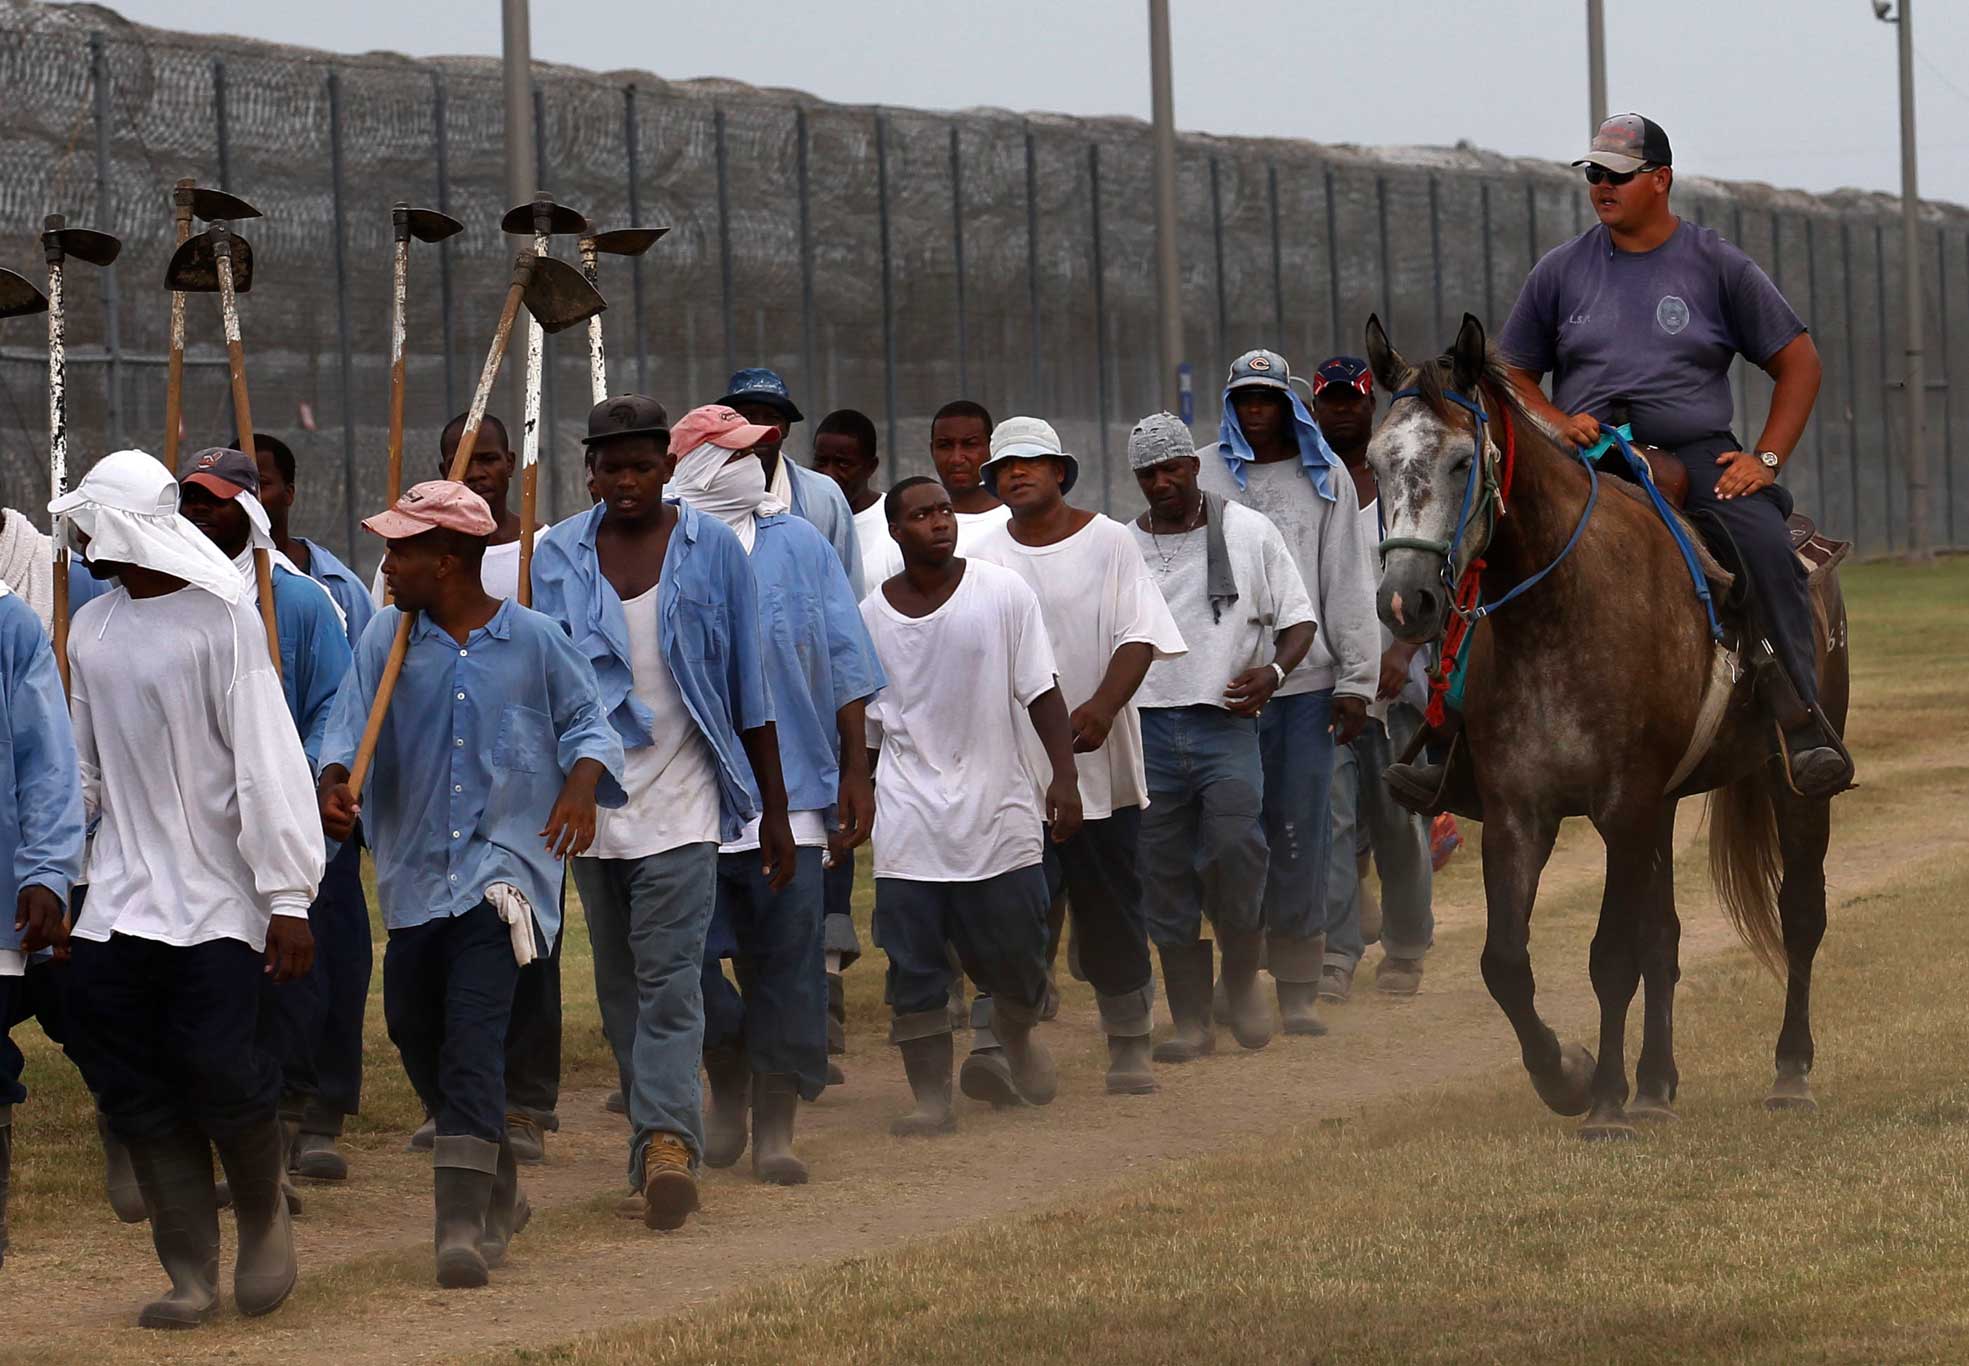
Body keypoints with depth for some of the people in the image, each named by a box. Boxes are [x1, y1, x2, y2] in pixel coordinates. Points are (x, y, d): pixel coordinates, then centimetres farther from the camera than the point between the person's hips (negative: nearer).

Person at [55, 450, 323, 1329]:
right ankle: (190, 1274, 8)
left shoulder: (221, 620, -10)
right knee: (137, 1092, 0)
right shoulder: (91, 630, 10)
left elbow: (268, 761, -12)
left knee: (219, 1067, -12)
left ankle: (265, 1217, 16)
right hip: (119, 900, 6)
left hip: (214, 901, -6)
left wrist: (288, 897, -15)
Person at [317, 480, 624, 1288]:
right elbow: (351, 722, -3)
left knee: (473, 1036, -17)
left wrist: (582, 784, -12)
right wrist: (334, 783, -23)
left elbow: (586, 720, 7)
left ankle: (462, 1224, -21)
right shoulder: (387, 638, 4)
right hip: (415, 867, 5)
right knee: (414, 1030, 12)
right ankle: (497, 1188, 35)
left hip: (505, 861, -5)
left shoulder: (533, 640, -2)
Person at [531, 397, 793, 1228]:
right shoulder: (555, 559, 6)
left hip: (681, 797, -3)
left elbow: (750, 689, 5)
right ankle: (663, 1150, 12)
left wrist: (775, 811, 6)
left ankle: (667, 1141, -25)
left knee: (668, 982, -15)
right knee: (620, 991, 6)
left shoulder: (713, 550, 2)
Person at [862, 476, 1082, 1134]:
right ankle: (932, 1097, 3)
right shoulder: (871, 615, 4)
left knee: (1015, 956, 5)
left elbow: (1042, 692, 0)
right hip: (909, 820, 1)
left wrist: (1065, 775, -8)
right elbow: (862, 725, 13)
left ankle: (1017, 1036, 37)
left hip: (999, 809, -1)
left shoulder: (1002, 592, -2)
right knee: (914, 967, -3)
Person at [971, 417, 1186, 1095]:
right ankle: (1000, 1041, -17)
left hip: (1099, 759, -1)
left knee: (1111, 905, 6)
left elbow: (1138, 636, -5)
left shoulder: (1108, 542, 2)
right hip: (1009, 764, 1)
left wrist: (1103, 707, -21)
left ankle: (1128, 1045, 18)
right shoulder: (985, 557, 7)